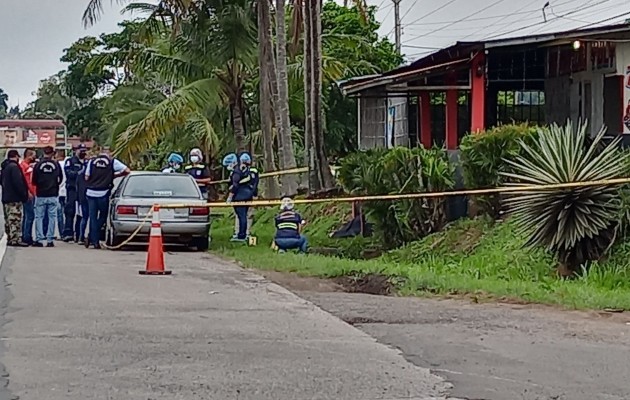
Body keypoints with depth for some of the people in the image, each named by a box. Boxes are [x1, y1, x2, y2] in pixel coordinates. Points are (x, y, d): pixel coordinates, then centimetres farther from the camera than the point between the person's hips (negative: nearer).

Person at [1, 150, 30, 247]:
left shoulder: (4, 167, 15)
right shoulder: (14, 167, -14)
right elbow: (18, 183, -20)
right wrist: (24, 195, -12)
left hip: (6, 198, 9)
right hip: (15, 199, -9)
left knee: (9, 220, 13)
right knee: (15, 220, -9)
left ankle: (10, 239, 16)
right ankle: (15, 240, -11)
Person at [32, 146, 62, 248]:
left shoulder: (38, 164, -6)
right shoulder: (56, 164, -4)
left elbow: (34, 181, -2)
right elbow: (60, 179, 3)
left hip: (41, 195, -1)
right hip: (53, 195, 1)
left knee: (39, 217, 6)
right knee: (52, 217, 6)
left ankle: (39, 239, 0)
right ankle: (50, 240, 4)